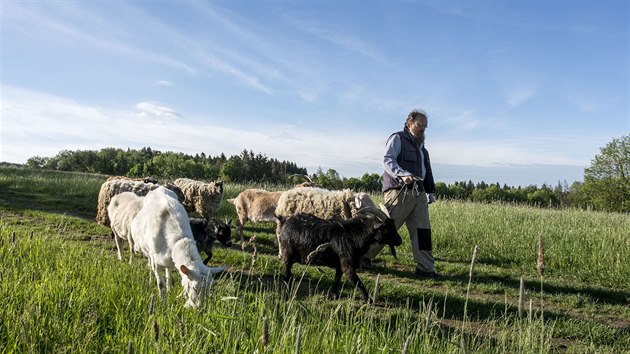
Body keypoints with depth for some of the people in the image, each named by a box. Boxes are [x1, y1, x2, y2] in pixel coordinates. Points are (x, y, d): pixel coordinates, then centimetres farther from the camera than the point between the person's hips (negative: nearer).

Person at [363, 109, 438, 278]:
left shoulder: (421, 145, 27)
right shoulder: (398, 138, 1)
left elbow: (427, 171, 32)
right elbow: (387, 160, -15)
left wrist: (431, 191, 23)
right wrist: (402, 175, -30)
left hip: (418, 193, 8)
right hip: (399, 192, -8)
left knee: (422, 230, -1)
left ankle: (426, 268, 1)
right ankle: (363, 255, 10)